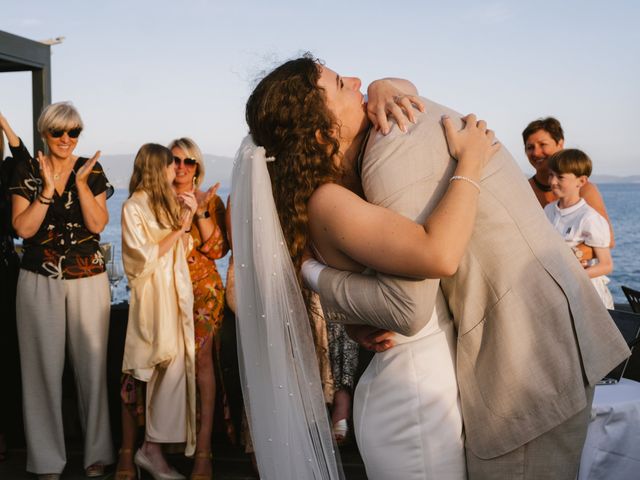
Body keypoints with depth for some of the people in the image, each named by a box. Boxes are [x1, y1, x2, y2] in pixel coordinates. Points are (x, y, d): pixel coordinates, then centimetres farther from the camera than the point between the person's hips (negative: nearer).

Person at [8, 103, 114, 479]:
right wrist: (48, 188, -14)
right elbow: (23, 228, -6)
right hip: (40, 280, 0)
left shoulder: (91, 169, 4)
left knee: (92, 363, 2)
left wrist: (81, 182, -14)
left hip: (88, 278, 0)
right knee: (45, 365, 2)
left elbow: (97, 224, -5)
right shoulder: (28, 170, 2)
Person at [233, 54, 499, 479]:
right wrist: (470, 163, -23)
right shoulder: (329, 201, -23)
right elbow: (439, 254, -37)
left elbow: (386, 87, 19)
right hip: (415, 402, -9)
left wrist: (385, 90, -3)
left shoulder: (347, 174, 3)